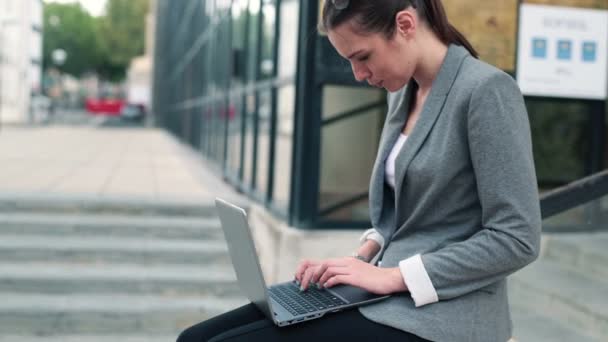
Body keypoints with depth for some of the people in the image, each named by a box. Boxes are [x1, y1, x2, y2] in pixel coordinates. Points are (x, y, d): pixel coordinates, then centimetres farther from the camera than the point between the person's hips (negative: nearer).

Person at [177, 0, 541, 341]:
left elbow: (516, 239, -17)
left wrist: (395, 275, -16)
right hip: (388, 294, 8)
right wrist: (365, 255, 3)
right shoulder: (404, 94, 11)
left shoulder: (487, 90, -14)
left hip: (442, 312, -8)